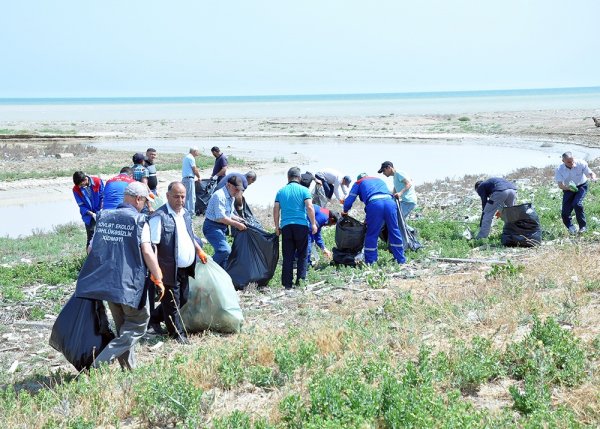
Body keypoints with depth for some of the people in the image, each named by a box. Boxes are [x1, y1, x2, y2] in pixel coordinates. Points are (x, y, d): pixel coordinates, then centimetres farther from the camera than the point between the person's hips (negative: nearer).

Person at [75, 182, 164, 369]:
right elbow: (147, 252, -15)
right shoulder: (138, 220, -8)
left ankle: (128, 367, 22)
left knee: (122, 327, 20)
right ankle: (102, 361, -9)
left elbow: (91, 249, 13)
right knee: (138, 324, 5)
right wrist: (158, 278, -7)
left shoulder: (103, 217, 9)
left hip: (106, 281, 7)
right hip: (130, 284, -6)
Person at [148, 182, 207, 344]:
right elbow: (152, 245, -20)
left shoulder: (185, 214, 10)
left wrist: (199, 251, 26)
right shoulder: (159, 216, -17)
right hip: (169, 270, -9)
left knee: (183, 299, 19)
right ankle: (178, 334, 18)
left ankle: (155, 318, 36)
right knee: (172, 303, 3)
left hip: (184, 269, 9)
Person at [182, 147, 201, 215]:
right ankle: (191, 212, -7)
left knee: (186, 197, 14)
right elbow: (194, 170, -11)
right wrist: (199, 177, 3)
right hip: (189, 179, -10)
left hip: (184, 178, 10)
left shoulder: (186, 157, 19)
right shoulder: (191, 158, -12)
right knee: (192, 196, -7)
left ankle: (186, 211, 18)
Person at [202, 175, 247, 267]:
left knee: (224, 251, 12)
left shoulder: (231, 197, 11)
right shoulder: (220, 196, -21)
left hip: (221, 227, 10)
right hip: (212, 226, -10)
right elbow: (221, 217, -25)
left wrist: (240, 220, 8)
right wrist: (236, 224, -19)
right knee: (225, 250, -24)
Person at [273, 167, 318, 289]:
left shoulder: (281, 191, 10)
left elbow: (276, 210, 8)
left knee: (287, 256, 5)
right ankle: (300, 281, 3)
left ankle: (287, 284, 4)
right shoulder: (304, 190, 1)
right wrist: (313, 224, -2)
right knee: (302, 255, 8)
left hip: (286, 226, 2)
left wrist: (277, 227, 14)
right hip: (302, 225, -2)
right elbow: (309, 207, -8)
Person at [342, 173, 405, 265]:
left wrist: (345, 212, 43)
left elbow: (349, 201, 21)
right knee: (394, 231, 12)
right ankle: (401, 260, 18)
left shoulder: (358, 183, 28)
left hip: (374, 204, -3)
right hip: (390, 201, 3)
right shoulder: (380, 180, 40)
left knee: (372, 234, 6)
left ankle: (370, 263, 10)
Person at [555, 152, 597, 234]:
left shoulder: (581, 163, -19)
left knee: (577, 203, -30)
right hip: (568, 189, 2)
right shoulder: (560, 169, -17)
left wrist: (593, 177, -38)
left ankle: (583, 226, -13)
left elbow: (590, 173, -12)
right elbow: (560, 185, -19)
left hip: (581, 186, -2)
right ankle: (571, 229, 21)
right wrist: (568, 187, -41)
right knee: (565, 213, -8)